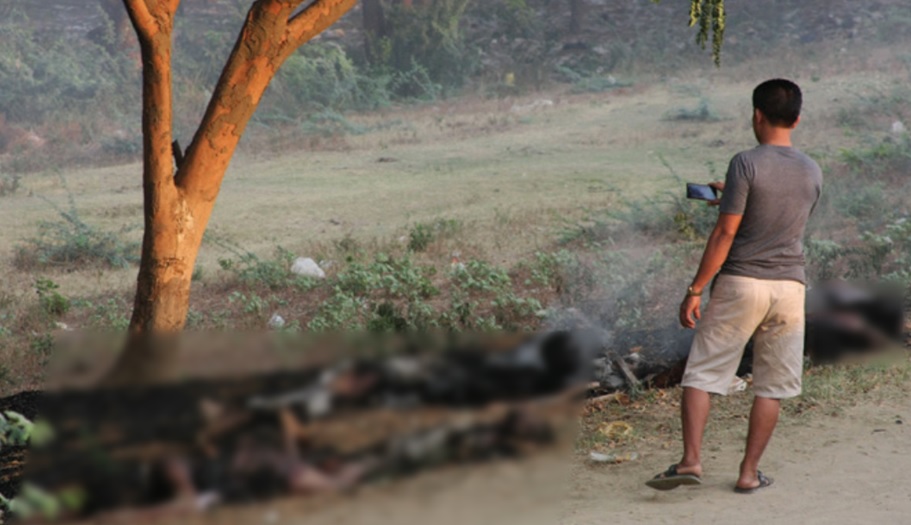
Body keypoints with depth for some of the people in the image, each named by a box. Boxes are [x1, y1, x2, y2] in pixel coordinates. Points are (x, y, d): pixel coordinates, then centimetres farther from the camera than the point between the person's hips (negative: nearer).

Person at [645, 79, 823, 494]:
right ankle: (749, 473, 11)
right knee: (771, 385, 10)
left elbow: (725, 233, -13)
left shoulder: (747, 164, -10)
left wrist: (695, 290, -9)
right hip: (789, 287, 4)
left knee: (702, 374, 3)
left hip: (740, 285, -4)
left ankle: (691, 460, -9)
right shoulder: (813, 172, 7)